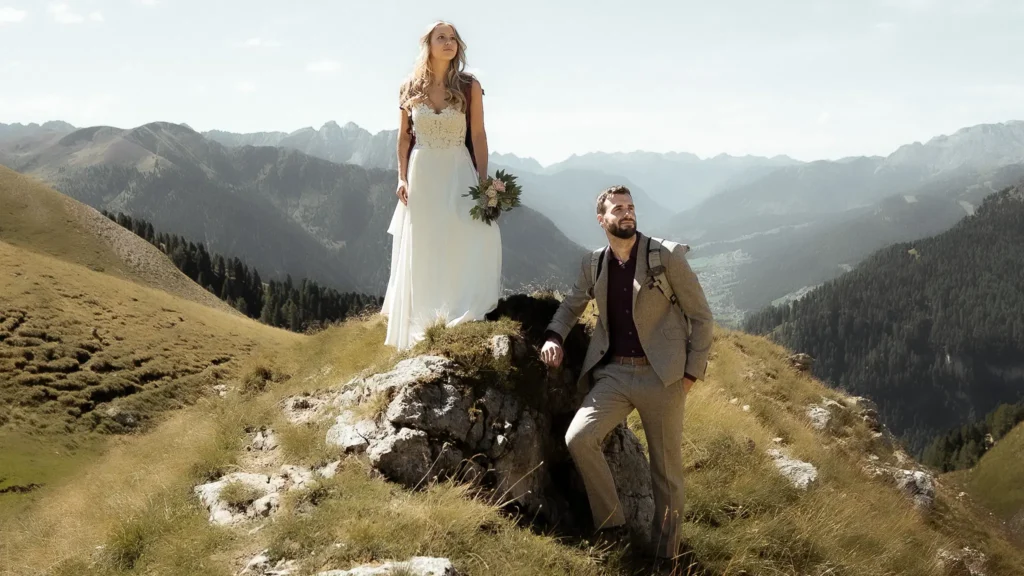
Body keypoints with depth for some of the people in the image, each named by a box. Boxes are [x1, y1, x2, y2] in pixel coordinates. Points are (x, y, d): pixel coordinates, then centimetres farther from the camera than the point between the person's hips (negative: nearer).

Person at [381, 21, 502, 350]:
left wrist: (483, 181, -9)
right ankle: (423, 328, 15)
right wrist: (402, 178, -1)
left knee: (463, 246, -8)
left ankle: (462, 319, 0)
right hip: (421, 176, 2)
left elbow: (478, 136, -3)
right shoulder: (410, 88, 3)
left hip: (458, 174, -2)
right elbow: (404, 137, 7)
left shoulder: (469, 87, -2)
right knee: (421, 254, 6)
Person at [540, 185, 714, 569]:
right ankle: (612, 524, -1)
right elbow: (572, 305, 26)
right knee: (578, 438, -18)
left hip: (662, 375, -3)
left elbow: (700, 316, -1)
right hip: (614, 372, 3)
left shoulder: (666, 256, -5)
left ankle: (664, 555, 20)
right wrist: (554, 336, 6)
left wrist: (692, 372, -6)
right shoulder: (594, 265, 7)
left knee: (666, 470, 3)